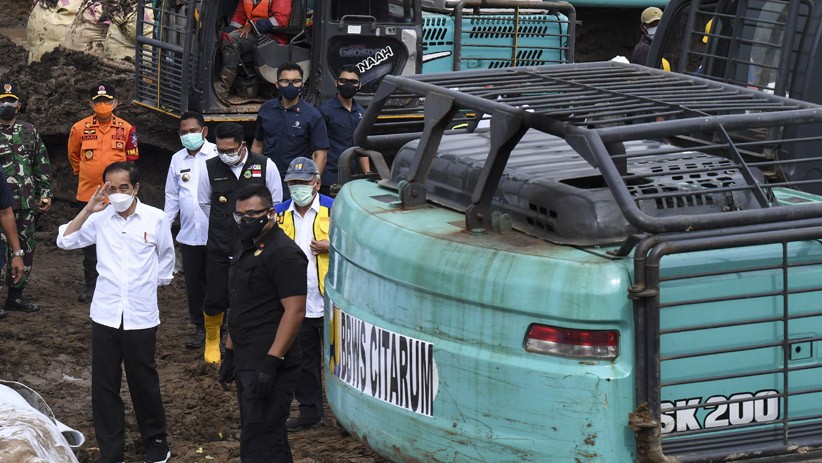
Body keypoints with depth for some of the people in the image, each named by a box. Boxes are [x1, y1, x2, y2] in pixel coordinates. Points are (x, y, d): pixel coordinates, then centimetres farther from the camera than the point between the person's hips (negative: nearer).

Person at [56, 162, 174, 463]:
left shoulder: (155, 218, -3)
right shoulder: (100, 218, -1)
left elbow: (166, 256, 12)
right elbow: (65, 241, -7)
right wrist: (88, 210, -13)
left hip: (141, 316, -2)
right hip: (105, 314, 2)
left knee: (144, 381, 9)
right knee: (104, 385, 5)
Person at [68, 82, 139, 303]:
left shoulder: (126, 129, -1)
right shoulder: (80, 128, 0)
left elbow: (131, 158, 12)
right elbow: (73, 156, 16)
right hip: (88, 193, 1)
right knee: (89, 242, 7)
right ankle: (91, 284, 16)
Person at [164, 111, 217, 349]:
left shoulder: (217, 155, -6)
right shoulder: (177, 160, 10)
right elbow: (172, 196, 18)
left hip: (216, 234, -4)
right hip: (189, 234, 5)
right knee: (193, 283, 9)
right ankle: (200, 328, 21)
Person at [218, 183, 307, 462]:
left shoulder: (284, 253, -14)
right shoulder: (246, 249, 16)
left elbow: (295, 311, -20)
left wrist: (271, 362, -24)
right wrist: (230, 353, 22)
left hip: (268, 365, -10)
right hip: (246, 363, 10)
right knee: (269, 437, 15)